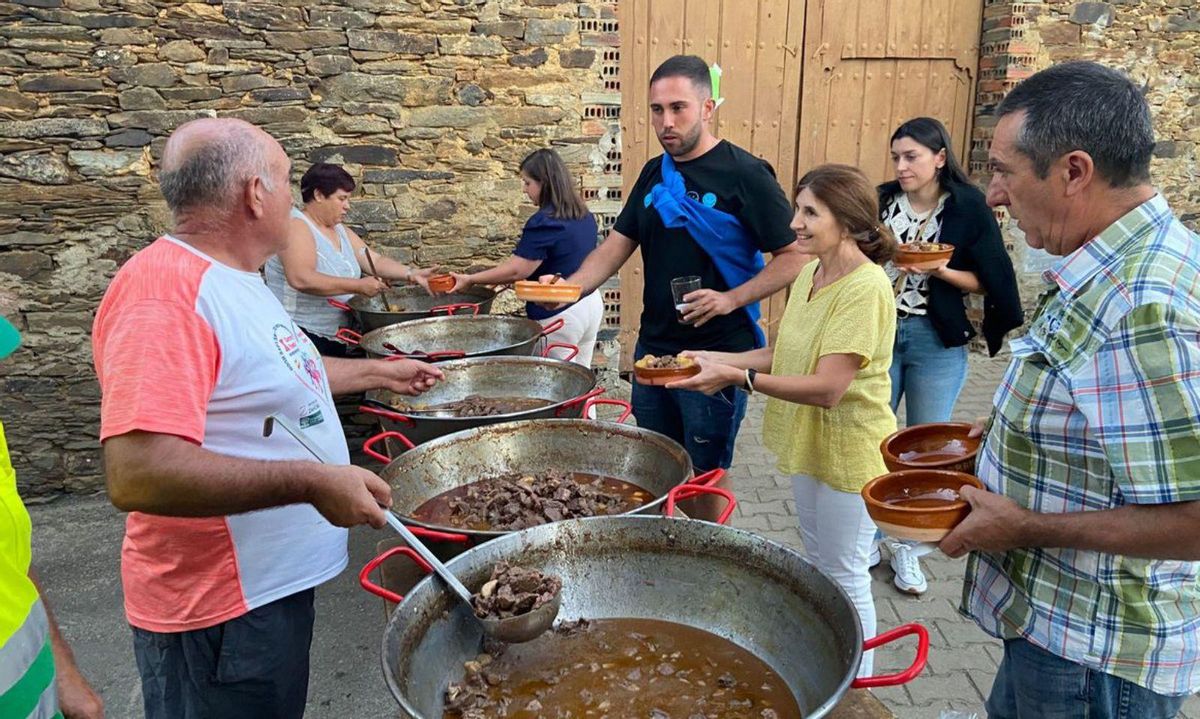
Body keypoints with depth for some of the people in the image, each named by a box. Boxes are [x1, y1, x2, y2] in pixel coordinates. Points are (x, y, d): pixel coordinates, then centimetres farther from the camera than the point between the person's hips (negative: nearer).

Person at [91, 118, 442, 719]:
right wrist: (312, 482, -31)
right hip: (221, 609, -9)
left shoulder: (228, 278, 8)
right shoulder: (164, 287, -25)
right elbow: (136, 475, -34)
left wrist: (378, 372, 28)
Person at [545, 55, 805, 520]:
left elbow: (794, 257, -11)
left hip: (716, 355, -7)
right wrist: (570, 287, -8)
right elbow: (617, 245, 9)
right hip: (653, 348, 7)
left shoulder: (744, 175, -11)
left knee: (705, 478, 6)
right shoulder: (655, 174, 9)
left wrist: (731, 299, -24)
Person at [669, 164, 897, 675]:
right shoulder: (810, 273, 2)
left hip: (849, 452, -9)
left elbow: (827, 387, -30)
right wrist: (716, 360, -3)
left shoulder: (865, 288, -25)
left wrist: (740, 377, -33)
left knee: (844, 578, 7)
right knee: (816, 565, 23)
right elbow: (785, 354, 7)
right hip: (809, 442, 9)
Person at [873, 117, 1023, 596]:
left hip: (937, 341, -2)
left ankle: (906, 548, 23)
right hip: (878, 332, 2)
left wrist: (942, 271, -18)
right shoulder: (882, 200, 2)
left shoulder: (968, 208, -5)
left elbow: (990, 281, -4)